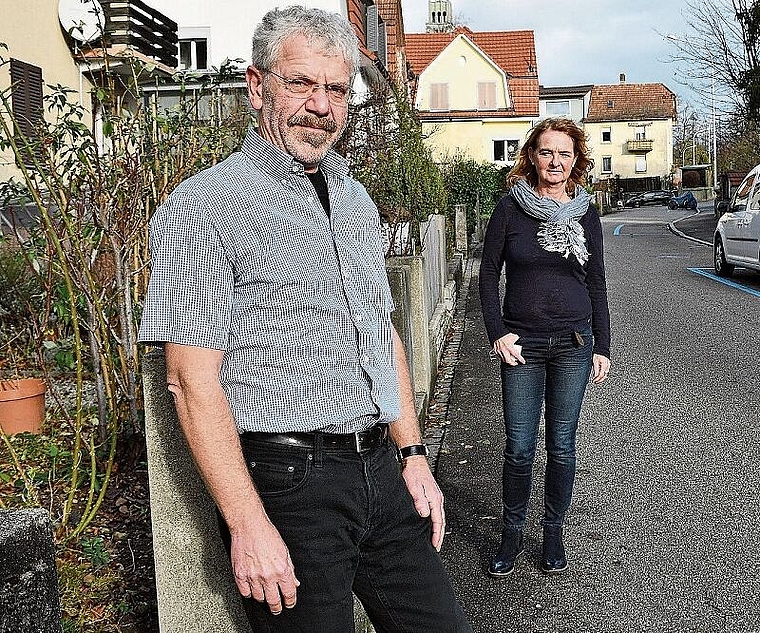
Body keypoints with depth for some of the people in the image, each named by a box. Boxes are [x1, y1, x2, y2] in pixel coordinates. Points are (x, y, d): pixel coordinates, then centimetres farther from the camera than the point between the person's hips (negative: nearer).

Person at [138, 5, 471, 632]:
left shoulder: (356, 201, 13)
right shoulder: (203, 206, -10)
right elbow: (194, 381, -14)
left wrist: (412, 455, 12)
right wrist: (249, 524, -18)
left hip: (381, 472, 7)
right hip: (288, 484, -6)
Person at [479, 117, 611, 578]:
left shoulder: (586, 213, 4)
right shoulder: (511, 208, -2)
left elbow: (597, 283, 9)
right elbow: (489, 273, 1)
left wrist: (603, 347, 6)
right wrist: (497, 334, -7)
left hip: (574, 344, 2)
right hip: (522, 345, -1)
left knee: (562, 445, 9)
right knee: (520, 447, 2)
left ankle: (554, 533, 25)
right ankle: (513, 535, 19)